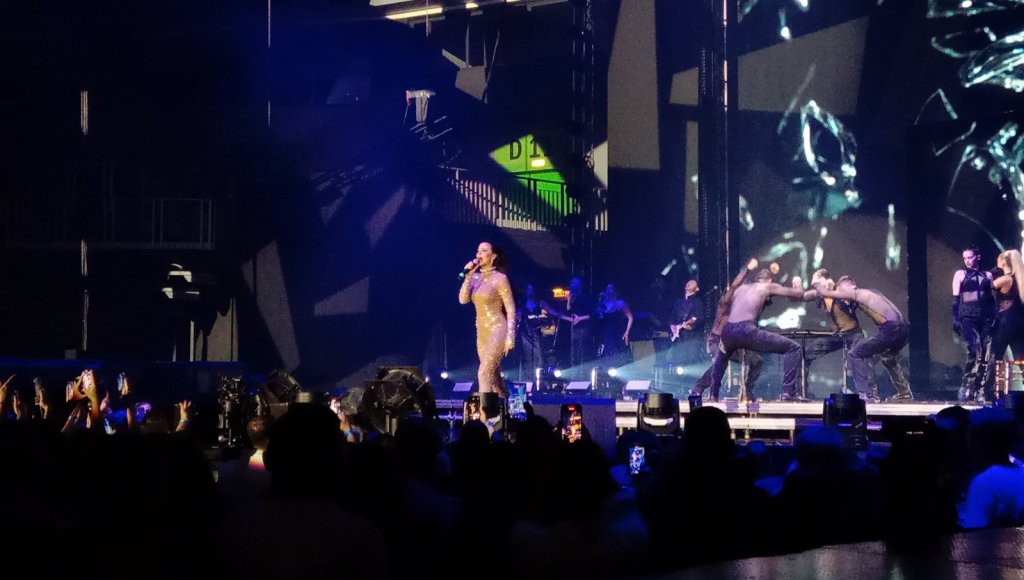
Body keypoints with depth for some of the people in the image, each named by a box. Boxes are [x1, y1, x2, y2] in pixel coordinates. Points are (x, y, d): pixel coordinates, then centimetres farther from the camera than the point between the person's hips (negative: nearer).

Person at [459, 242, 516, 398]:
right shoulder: (476, 277, 11)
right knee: (494, 378, 11)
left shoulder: (500, 278, -9)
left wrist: (510, 337, -16)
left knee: (484, 374, -18)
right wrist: (468, 275, -8)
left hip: (497, 331, -8)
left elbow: (510, 309, -10)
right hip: (482, 332, 8)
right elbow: (463, 299, 0)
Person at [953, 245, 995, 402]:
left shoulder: (987, 275, 14)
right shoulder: (960, 274, 7)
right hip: (968, 317, -3)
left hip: (986, 317, 3)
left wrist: (995, 317, 10)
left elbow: (992, 298, 17)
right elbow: (955, 299, 3)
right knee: (974, 351, -21)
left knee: (985, 355, -1)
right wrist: (955, 319, -6)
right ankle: (965, 389, -15)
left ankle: (980, 392, 5)